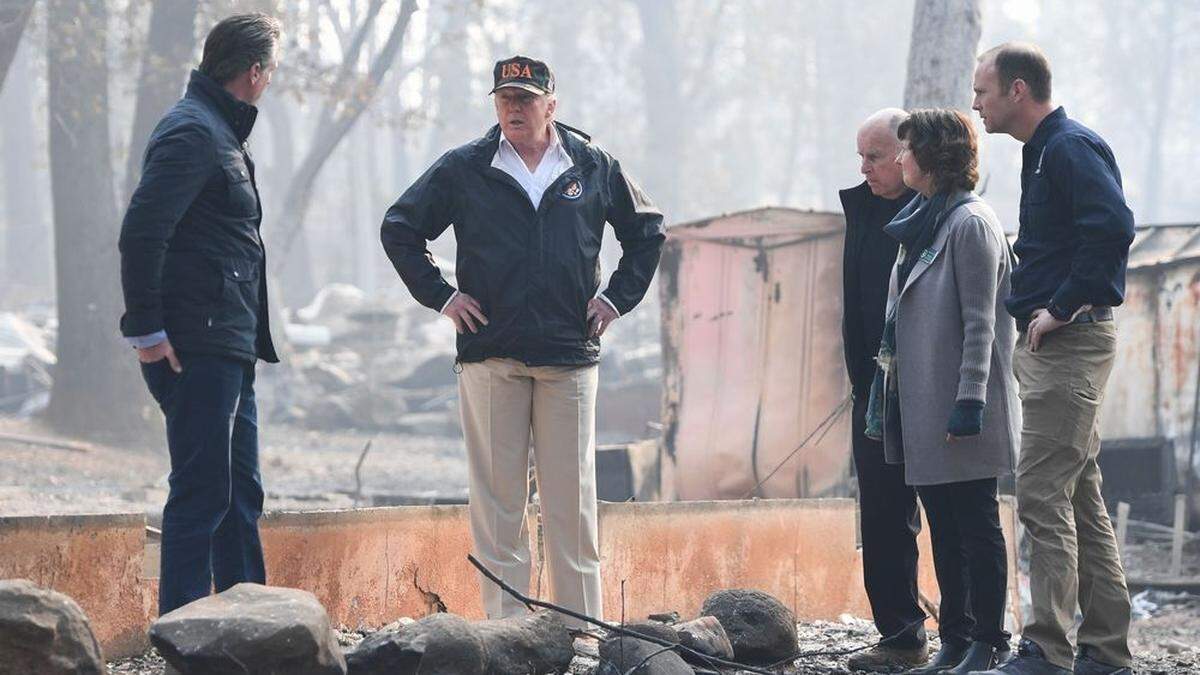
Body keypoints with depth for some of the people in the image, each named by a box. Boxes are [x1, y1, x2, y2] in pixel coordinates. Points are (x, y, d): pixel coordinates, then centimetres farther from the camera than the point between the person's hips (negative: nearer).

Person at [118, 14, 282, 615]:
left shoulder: (220, 131, 20)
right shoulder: (192, 133, -13)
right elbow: (142, 232, -21)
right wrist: (146, 329, -21)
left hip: (230, 349, 10)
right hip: (198, 348, -10)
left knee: (240, 493, 14)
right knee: (202, 493, -9)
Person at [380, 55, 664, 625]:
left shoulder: (594, 167, 8)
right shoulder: (463, 169, 5)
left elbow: (646, 231, 21)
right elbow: (399, 228, 12)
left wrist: (617, 299, 11)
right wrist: (440, 296, 3)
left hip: (571, 356, 1)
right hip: (489, 354, -1)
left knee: (573, 496, 0)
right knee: (497, 498, -2)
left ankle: (582, 624, 4)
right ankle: (505, 623, 1)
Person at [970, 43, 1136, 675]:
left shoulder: (1070, 147, -12)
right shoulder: (1046, 151, 19)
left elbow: (1113, 226, -26)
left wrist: (1064, 307, -22)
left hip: (1069, 341, -11)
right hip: (1051, 345, 11)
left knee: (1042, 495, -11)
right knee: (1079, 499, 11)